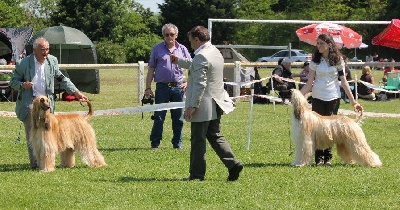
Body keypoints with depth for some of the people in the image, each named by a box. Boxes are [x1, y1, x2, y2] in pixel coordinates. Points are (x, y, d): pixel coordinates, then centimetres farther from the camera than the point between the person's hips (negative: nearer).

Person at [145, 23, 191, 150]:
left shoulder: (182, 49, 9)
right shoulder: (157, 49, 6)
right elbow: (151, 69, 6)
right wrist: (148, 88, -1)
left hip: (178, 87, 2)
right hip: (162, 86, -2)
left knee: (178, 117, 6)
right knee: (159, 117, -2)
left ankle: (177, 143, 15)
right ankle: (155, 144, 4)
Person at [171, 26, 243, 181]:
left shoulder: (201, 56, -19)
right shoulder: (215, 52, 13)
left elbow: (200, 84, -24)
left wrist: (192, 106, -22)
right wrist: (179, 61, 44)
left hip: (203, 105, -9)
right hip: (216, 104, 9)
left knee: (198, 140, 0)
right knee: (215, 136, 15)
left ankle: (197, 174, 7)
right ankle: (233, 164, 2)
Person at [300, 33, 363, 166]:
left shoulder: (337, 60, 1)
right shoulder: (315, 61, 4)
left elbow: (343, 82, 1)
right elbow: (309, 84, 3)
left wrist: (353, 102, -3)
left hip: (333, 98, 0)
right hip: (318, 98, 1)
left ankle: (327, 157, 10)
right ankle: (319, 158, 3)